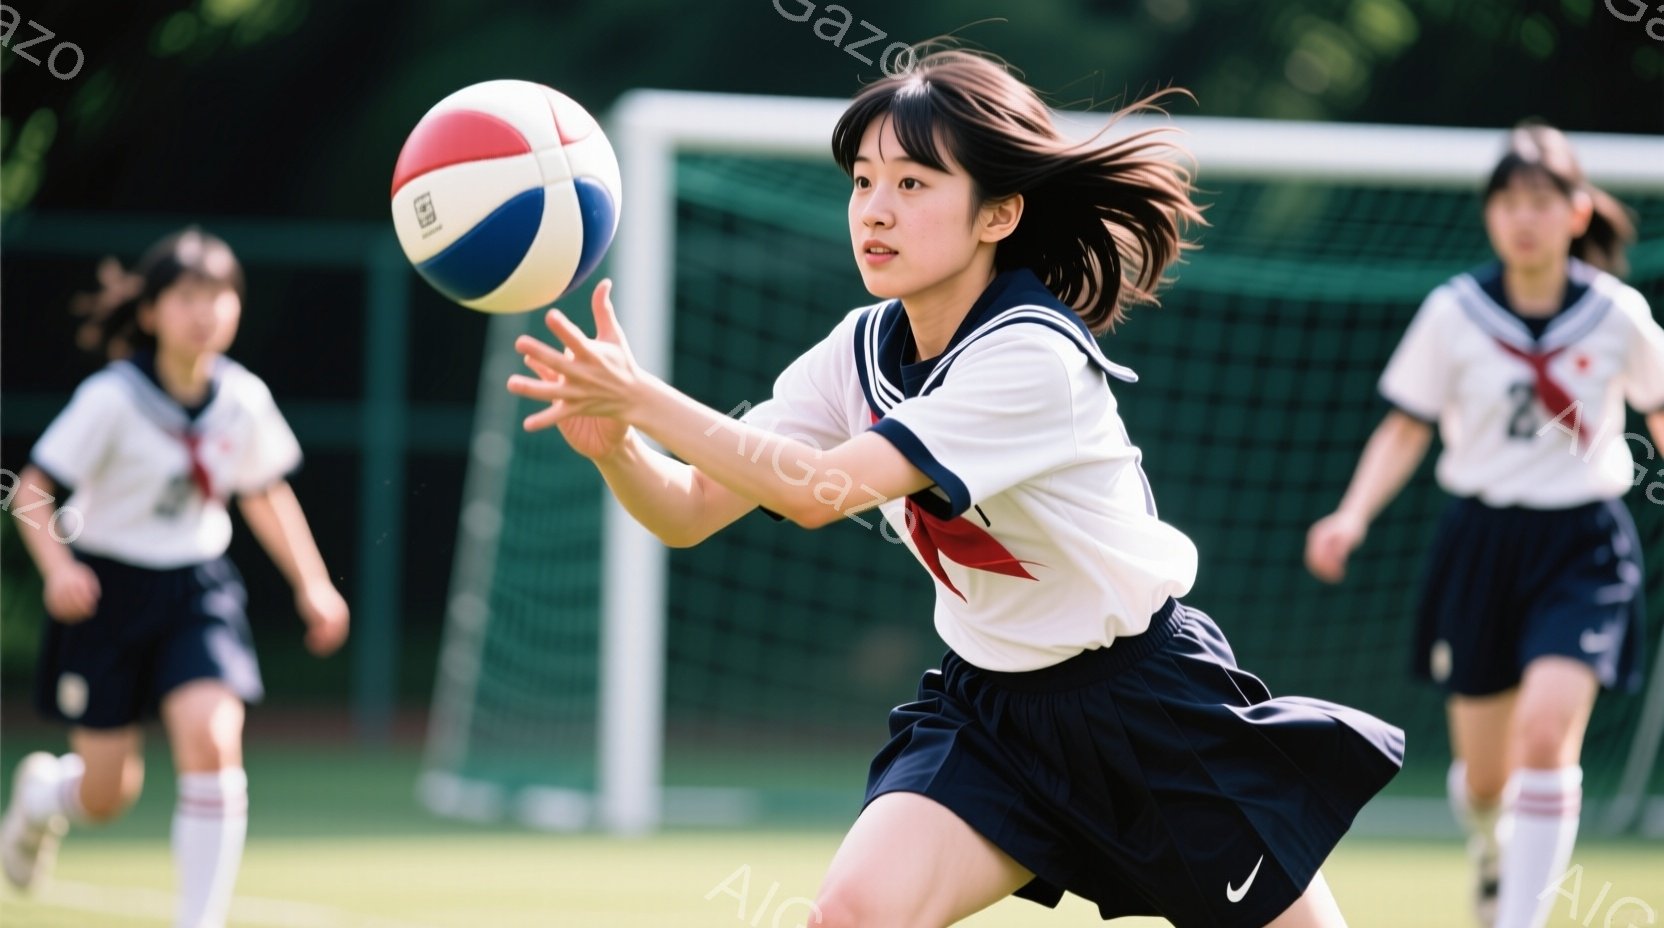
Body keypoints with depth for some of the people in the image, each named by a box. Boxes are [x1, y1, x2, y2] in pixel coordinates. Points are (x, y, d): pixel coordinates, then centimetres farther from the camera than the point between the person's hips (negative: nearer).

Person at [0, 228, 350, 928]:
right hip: (109, 589, -3)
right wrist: (58, 568, -32)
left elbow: (266, 495, 15)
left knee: (213, 742, -22)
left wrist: (312, 584, 12)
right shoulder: (112, 398, -16)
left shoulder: (244, 401, -4)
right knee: (106, 796, 5)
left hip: (199, 591, 3)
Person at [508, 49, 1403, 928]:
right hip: (991, 707, 6)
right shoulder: (862, 350, -3)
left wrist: (645, 399, -36)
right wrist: (615, 446, -29)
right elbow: (689, 509, -8)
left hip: (1150, 711, -5)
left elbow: (821, 493, -33)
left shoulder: (1031, 353, -26)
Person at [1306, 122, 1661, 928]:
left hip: (1581, 544, -1)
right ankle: (1490, 847, 45)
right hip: (1481, 537, 1)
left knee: (1547, 733, -22)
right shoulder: (1454, 312, -4)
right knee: (1483, 776, 8)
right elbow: (1405, 430, 4)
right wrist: (1354, 515, -10)